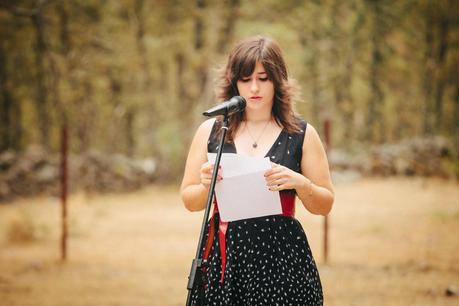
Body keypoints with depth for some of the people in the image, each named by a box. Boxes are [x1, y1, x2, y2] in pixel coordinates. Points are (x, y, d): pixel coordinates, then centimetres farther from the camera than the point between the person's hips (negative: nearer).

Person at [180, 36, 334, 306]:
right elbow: (189, 201, 11)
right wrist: (206, 186, -10)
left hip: (281, 254, -1)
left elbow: (325, 205, 6)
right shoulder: (210, 131, 8)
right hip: (223, 254, 1)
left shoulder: (302, 134, 5)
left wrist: (300, 183, -13)